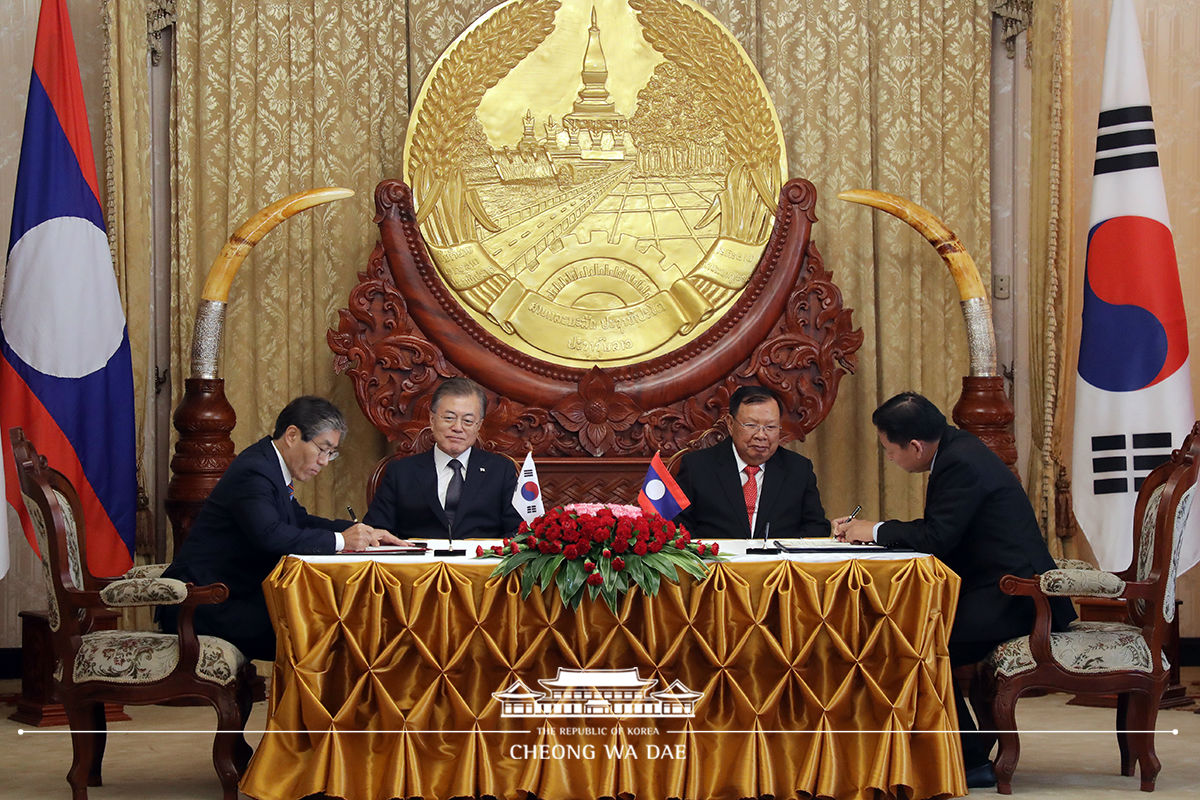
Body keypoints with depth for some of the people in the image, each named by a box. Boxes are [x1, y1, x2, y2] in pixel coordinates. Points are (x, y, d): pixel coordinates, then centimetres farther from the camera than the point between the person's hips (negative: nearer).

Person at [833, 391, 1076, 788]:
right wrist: (870, 530, 9)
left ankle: (971, 761, -4)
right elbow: (933, 531, 18)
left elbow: (937, 537, -24)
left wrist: (875, 531, -9)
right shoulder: (957, 449, 13)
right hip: (1002, 592, 11)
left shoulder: (962, 464, -19)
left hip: (1013, 602, -11)